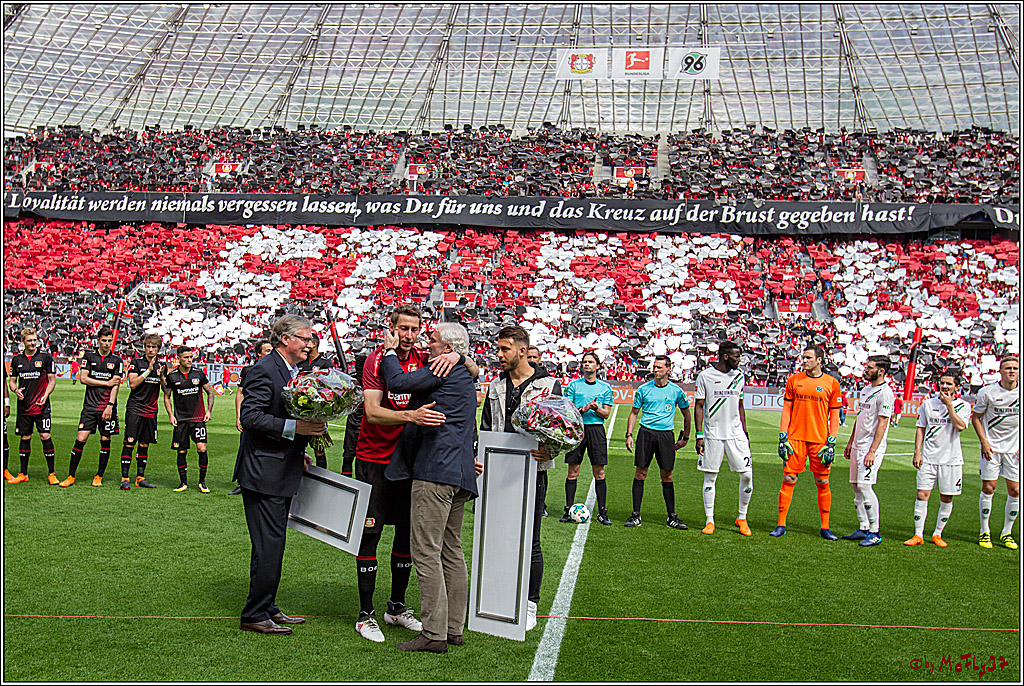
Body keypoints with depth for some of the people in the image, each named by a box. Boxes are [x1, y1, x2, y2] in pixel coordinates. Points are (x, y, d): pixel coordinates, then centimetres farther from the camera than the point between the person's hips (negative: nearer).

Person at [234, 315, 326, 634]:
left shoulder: (293, 371, 15)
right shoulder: (264, 370, -15)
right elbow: (251, 417, -22)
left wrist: (298, 452, 15)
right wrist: (295, 428, -26)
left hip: (283, 473, 10)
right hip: (263, 473, -10)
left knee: (274, 544, 16)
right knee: (268, 546, -5)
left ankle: (267, 608, 26)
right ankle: (254, 616, 6)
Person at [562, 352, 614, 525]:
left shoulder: (605, 388, 9)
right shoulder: (573, 385, 8)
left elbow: (606, 413, 7)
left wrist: (596, 408, -13)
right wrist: (584, 409, -12)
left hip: (596, 430, 0)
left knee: (599, 473, 0)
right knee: (573, 472, 1)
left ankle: (602, 512, 5)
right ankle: (568, 510, 9)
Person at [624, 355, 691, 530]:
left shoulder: (676, 391, 5)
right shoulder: (643, 389, 5)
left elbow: (686, 414, 16)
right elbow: (634, 412, 11)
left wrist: (685, 438, 14)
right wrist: (629, 434, 1)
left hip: (666, 435, 0)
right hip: (646, 432, 0)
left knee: (667, 476, 2)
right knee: (640, 473, -2)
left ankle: (672, 518, 9)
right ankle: (636, 516, 4)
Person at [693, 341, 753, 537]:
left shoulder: (739, 376, 8)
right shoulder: (705, 376, -5)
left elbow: (740, 407, 16)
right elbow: (698, 407, -3)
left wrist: (744, 433, 13)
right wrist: (699, 436, -7)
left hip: (735, 433, 3)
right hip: (712, 435, -3)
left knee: (747, 474, -3)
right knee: (710, 478, 2)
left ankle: (742, 518, 14)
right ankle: (709, 521, 13)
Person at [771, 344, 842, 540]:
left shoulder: (831, 383, 3)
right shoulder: (794, 380, 7)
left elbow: (834, 416, 5)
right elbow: (786, 411, 8)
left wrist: (831, 443, -3)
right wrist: (782, 438, 0)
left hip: (820, 441, -1)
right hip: (795, 439, 1)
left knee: (822, 483, 3)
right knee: (788, 480, 0)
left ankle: (825, 527, 14)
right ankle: (781, 525, 8)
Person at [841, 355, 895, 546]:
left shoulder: (885, 393, -13)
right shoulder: (866, 390, 15)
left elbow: (882, 424, -18)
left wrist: (872, 451, -22)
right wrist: (850, 442, 21)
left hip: (871, 447, -9)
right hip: (857, 446, 9)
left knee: (865, 486, -14)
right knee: (857, 487, 10)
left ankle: (875, 532, -6)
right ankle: (863, 529, 18)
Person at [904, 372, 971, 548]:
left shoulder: (963, 406, 2)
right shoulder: (928, 404, 7)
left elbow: (960, 426, -15)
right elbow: (920, 429, 9)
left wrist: (949, 405, -13)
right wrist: (917, 452, 0)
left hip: (951, 459, -1)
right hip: (928, 458, 1)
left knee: (946, 499, 5)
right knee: (922, 495, -5)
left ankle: (937, 534, 18)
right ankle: (918, 535, 1)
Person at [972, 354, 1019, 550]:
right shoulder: (987, 392, -7)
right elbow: (975, 418, 1)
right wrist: (984, 442, -8)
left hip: (1014, 449, 3)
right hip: (991, 447, -2)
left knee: (1015, 491, 1)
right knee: (988, 488, -3)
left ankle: (1007, 533, 16)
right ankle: (984, 531, 10)